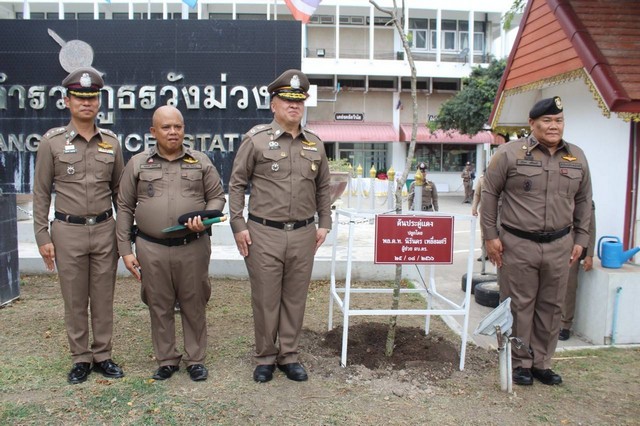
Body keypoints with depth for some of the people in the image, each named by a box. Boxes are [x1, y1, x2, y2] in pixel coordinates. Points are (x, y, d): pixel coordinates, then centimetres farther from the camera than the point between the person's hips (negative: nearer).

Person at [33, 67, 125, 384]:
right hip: (68, 231, -2)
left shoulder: (111, 142, 5)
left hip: (105, 230, 2)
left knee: (104, 298, 9)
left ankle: (103, 356, 24)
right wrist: (42, 237, -4)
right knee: (74, 301, 8)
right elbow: (41, 192, 0)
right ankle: (80, 359, 22)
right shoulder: (52, 142, -2)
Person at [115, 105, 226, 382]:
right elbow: (125, 208, 7)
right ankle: (166, 361, 25)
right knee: (159, 306, 10)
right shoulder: (137, 164, 6)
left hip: (193, 247, 0)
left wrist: (204, 219, -12)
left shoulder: (201, 162, 6)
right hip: (151, 249, 1)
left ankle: (195, 359, 23)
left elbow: (217, 197, 9)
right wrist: (125, 250, 2)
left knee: (194, 305, 7)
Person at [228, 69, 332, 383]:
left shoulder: (315, 144, 9)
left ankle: (289, 356, 26)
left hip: (303, 234, 4)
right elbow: (237, 184, 0)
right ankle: (265, 358, 23)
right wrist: (238, 225, -5)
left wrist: (324, 224, 11)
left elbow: (323, 187, 17)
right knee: (265, 300, 6)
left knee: (295, 299, 11)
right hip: (264, 234, -3)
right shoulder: (256, 139, -3)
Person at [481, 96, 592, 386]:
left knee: (551, 307, 12)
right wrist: (490, 236, -5)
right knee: (519, 306, 4)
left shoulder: (577, 157, 9)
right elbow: (489, 193, -2)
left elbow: (584, 200, 17)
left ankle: (541, 363, 27)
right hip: (518, 245, -4)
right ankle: (520, 363, 20)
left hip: (559, 245, 4)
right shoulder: (510, 153, -5)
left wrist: (580, 239, 12)